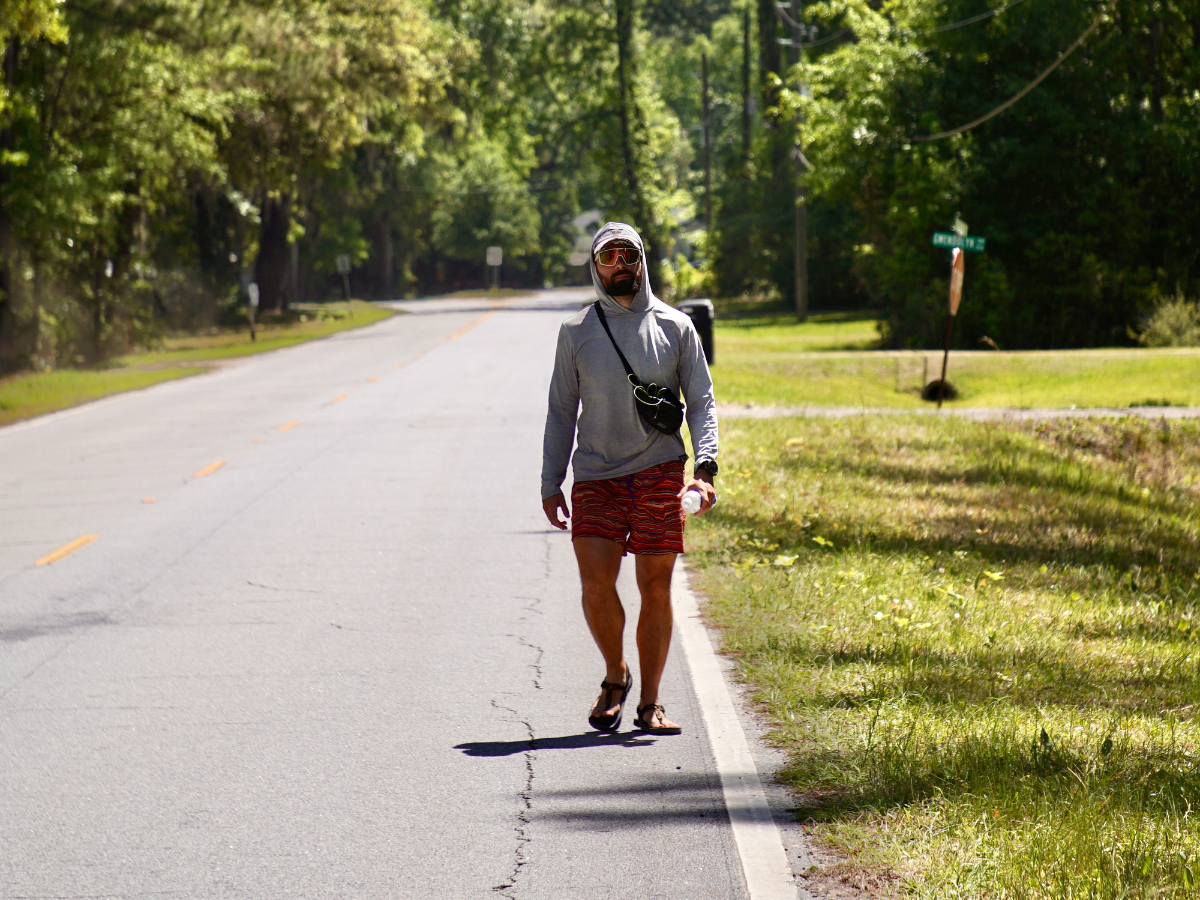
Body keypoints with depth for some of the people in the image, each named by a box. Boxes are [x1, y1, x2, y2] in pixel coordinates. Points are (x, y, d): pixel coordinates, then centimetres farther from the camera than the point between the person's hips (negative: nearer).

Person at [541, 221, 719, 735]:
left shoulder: (675, 327, 6)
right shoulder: (576, 331, 7)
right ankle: (615, 676, 14)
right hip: (596, 476, 0)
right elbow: (561, 411, 11)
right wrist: (551, 483, 5)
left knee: (656, 589, 1)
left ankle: (650, 704, 11)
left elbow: (701, 402, 6)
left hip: (660, 473, 0)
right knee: (596, 586, -12)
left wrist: (705, 467, -9)